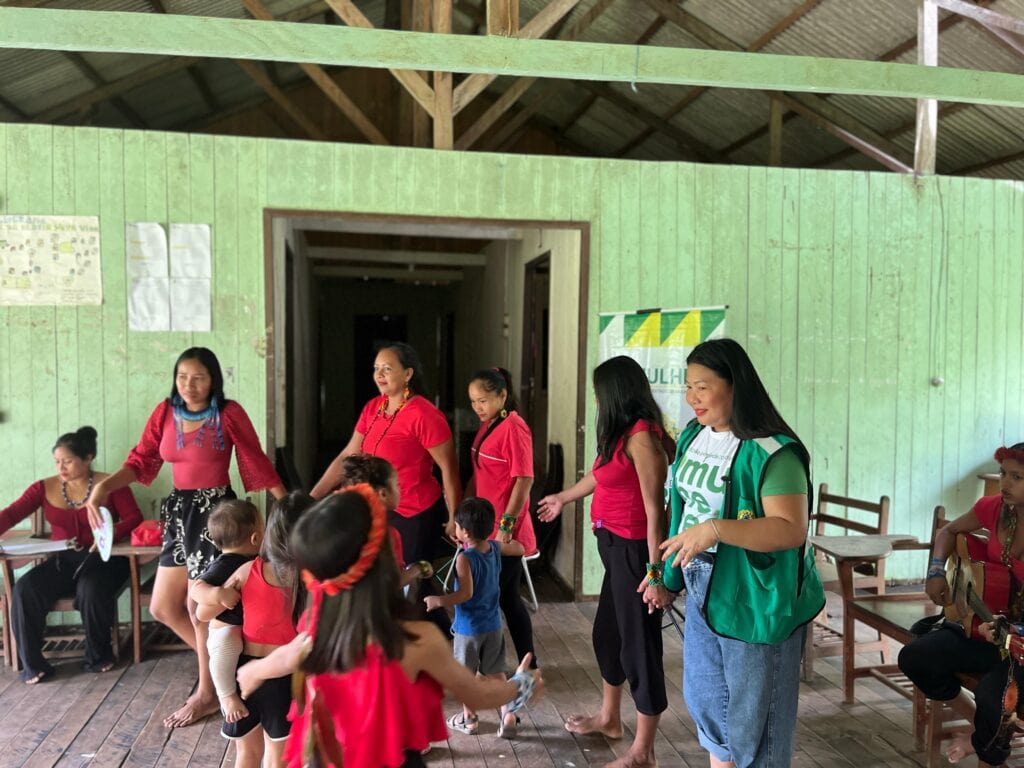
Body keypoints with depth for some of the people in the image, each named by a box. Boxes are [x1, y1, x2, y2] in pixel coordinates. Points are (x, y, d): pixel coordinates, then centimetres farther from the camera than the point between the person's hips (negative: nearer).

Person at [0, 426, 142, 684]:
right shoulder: (44, 487, 9)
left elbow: (134, 518, -9)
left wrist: (111, 534, -29)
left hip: (102, 559, -4)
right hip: (61, 560, 4)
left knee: (91, 590, -33)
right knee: (24, 589, -23)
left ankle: (99, 656, -6)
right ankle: (32, 664, -7)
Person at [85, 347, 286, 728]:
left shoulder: (229, 413, -11)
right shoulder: (164, 413, 3)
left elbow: (258, 462, -9)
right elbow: (141, 460, 2)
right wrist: (104, 485, -15)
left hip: (215, 511, -6)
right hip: (180, 511, 7)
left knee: (200, 608, 2)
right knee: (163, 608, 12)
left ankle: (207, 694, 21)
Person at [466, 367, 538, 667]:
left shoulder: (513, 428, -15)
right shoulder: (487, 426, 12)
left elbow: (524, 480, -19)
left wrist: (506, 525, -20)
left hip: (505, 532, -8)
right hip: (487, 528, 8)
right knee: (507, 597, 15)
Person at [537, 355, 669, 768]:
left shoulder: (641, 436, -18)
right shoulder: (623, 435, 11)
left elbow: (655, 508, -23)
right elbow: (600, 475, 28)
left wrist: (655, 571, -25)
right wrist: (563, 498, 44)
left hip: (634, 551, -10)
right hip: (616, 548, 10)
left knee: (640, 643, 1)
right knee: (608, 633, 21)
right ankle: (609, 718, 41)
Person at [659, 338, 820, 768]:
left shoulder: (771, 452, -21)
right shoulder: (693, 437, 5)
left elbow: (792, 530, -26)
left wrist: (715, 529, -34)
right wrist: (667, 574, 17)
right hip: (702, 590, 8)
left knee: (752, 714, 8)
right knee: (705, 700, 21)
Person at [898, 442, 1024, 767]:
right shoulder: (993, 508, -6)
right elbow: (949, 531, 15)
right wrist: (936, 571, 0)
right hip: (982, 624, 6)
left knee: (992, 695, -28)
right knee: (913, 658, -9)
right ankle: (981, 717, 16)